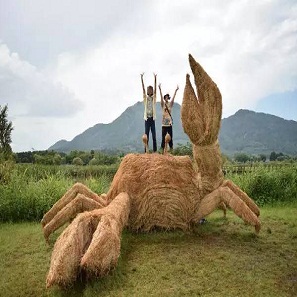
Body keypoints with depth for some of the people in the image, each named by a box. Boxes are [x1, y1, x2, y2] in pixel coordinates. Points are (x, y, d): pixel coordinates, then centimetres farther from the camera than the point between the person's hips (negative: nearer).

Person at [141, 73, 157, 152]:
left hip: (152, 118, 0)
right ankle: (146, 151, 4)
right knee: (146, 136, 1)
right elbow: (143, 89, -2)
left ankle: (155, 150, 5)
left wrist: (155, 79, -16)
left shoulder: (154, 98, 6)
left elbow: (155, 89, -5)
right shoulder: (145, 98, 7)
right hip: (147, 118, 0)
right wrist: (142, 79, -12)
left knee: (154, 136, 1)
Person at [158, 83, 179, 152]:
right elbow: (161, 97, -10)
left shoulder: (170, 104, 7)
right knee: (163, 136, -2)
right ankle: (163, 147, 4)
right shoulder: (163, 104, 2)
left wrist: (176, 90, -15)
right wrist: (160, 89, -21)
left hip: (169, 122, 2)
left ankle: (171, 147, 10)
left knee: (170, 136, 4)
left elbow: (173, 98, -4)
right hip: (164, 123, -2)